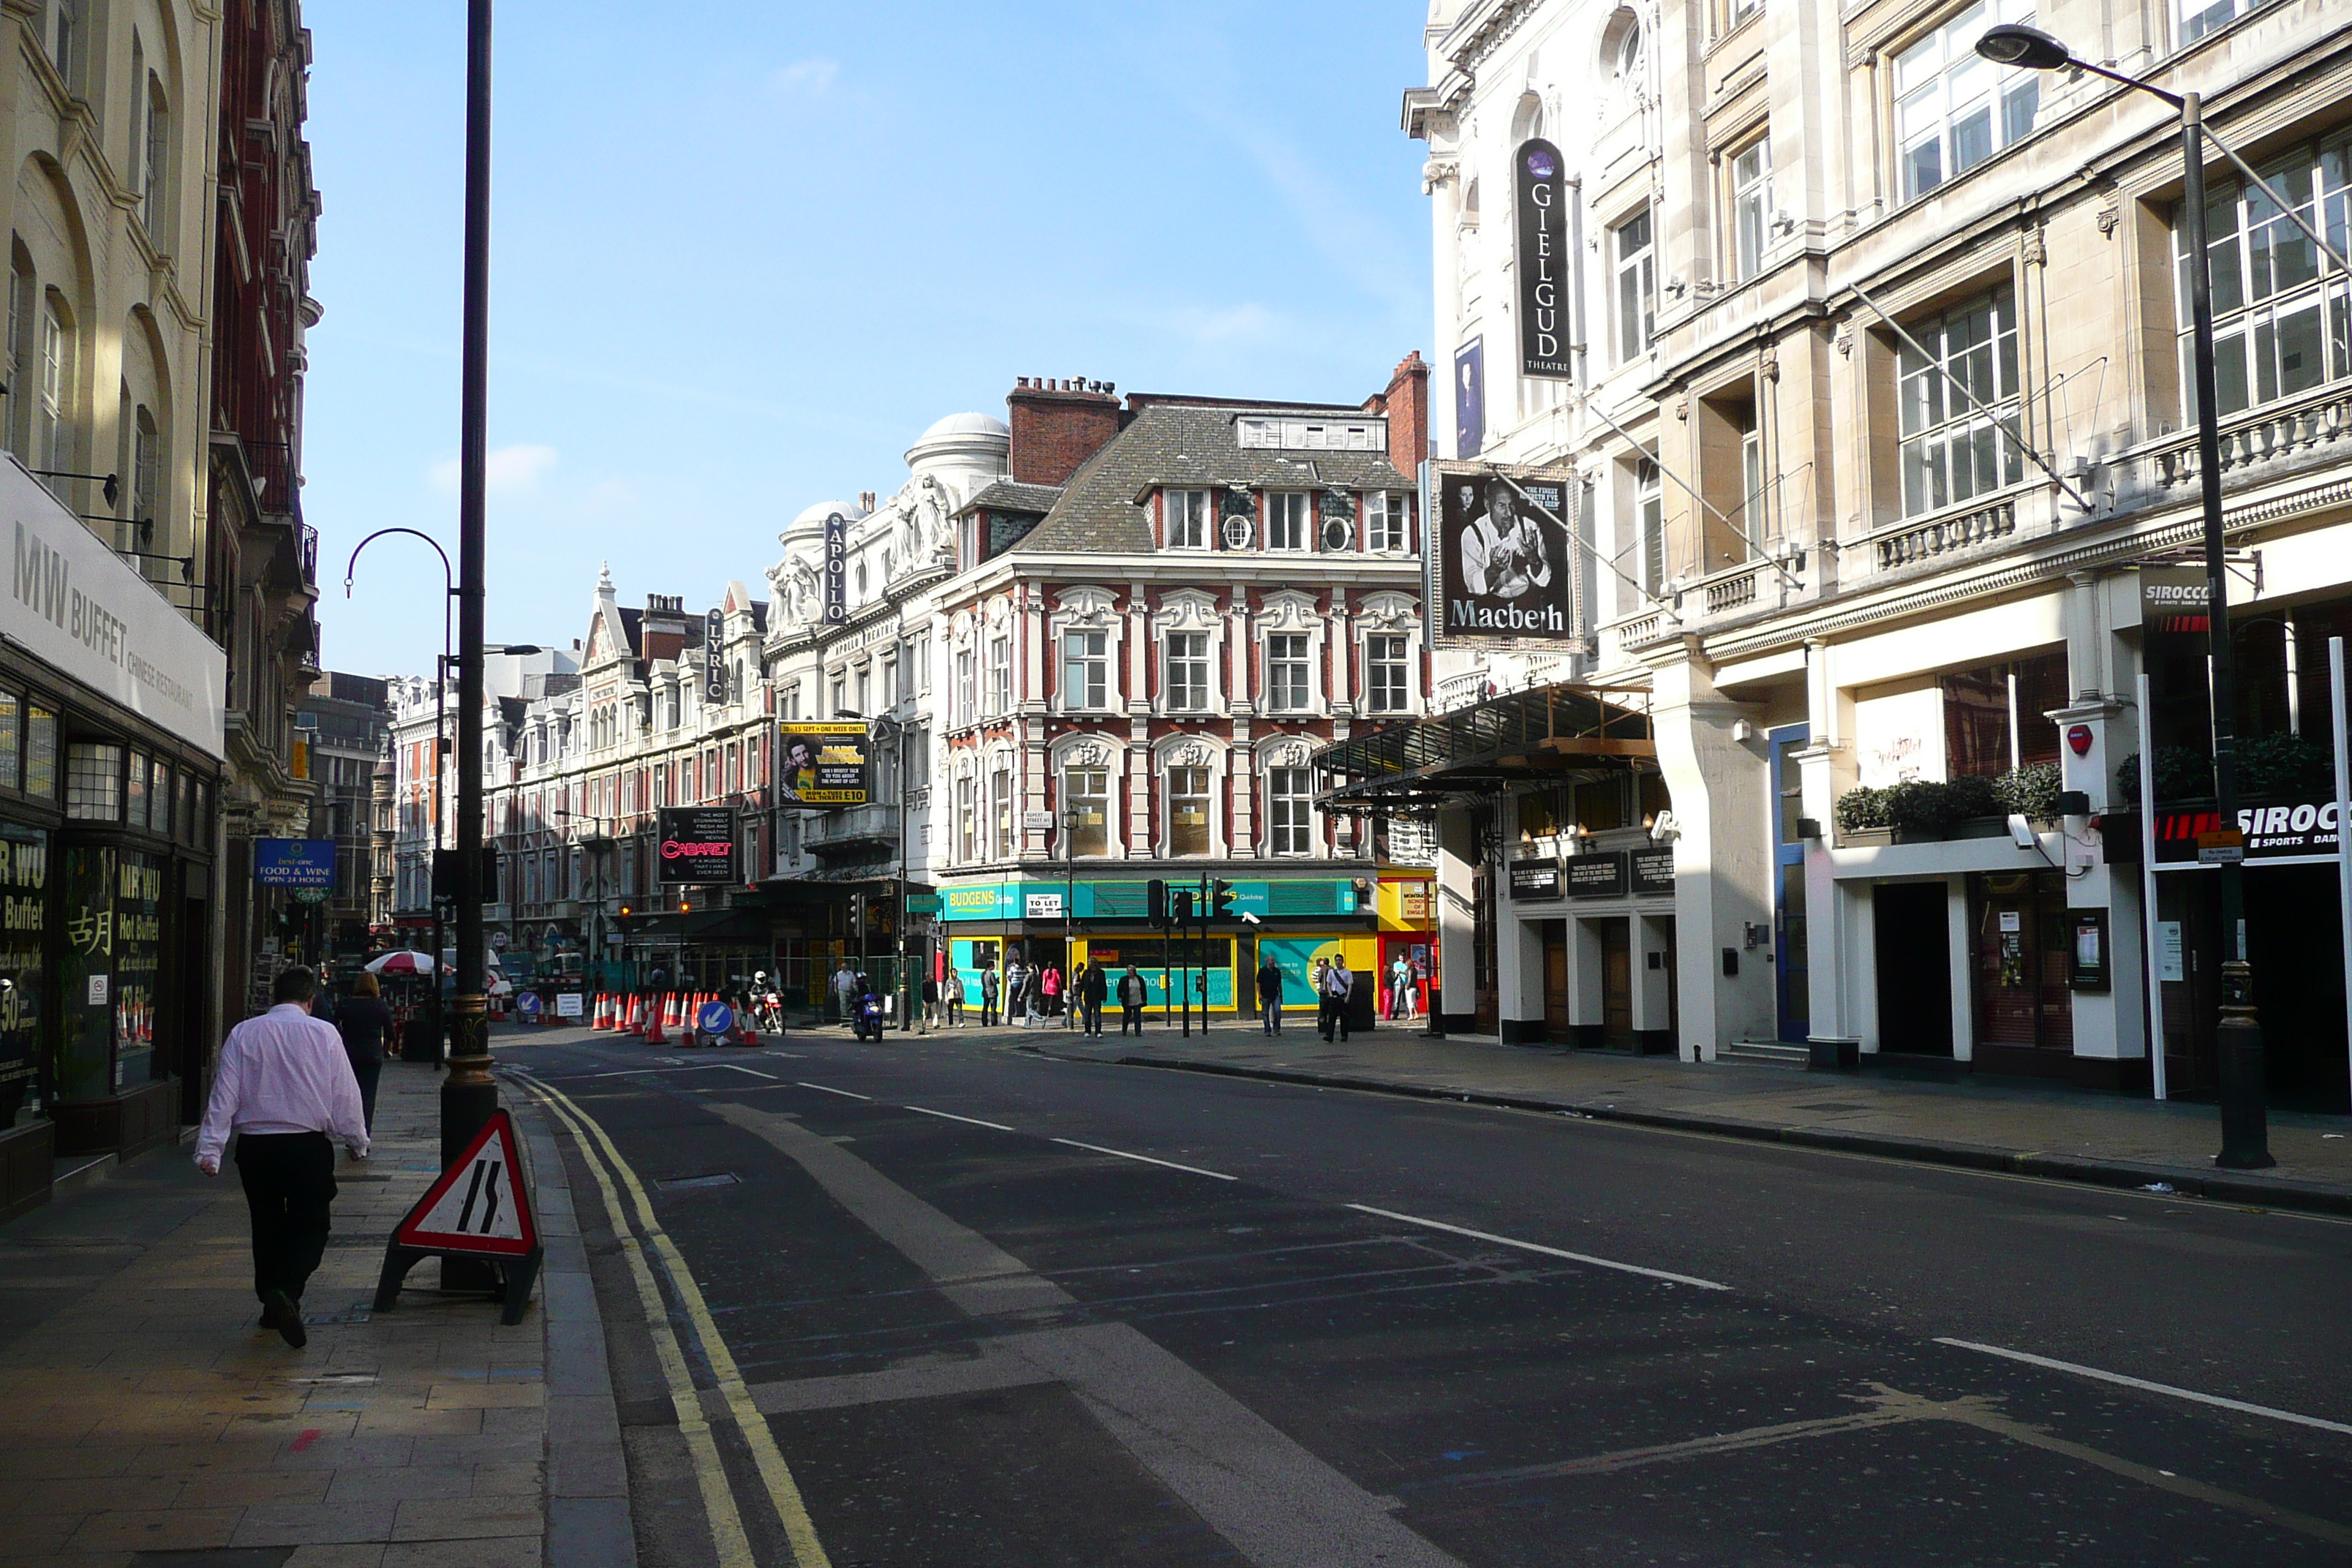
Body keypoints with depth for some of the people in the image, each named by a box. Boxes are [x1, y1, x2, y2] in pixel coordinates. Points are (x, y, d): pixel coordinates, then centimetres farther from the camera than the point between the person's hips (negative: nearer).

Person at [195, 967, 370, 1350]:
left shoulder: (243, 1034, 2)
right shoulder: (324, 1034, -3)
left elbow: (224, 1095, -2)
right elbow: (346, 1095, 1)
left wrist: (209, 1149, -1)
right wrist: (358, 1142, 14)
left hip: (254, 1146, 3)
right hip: (307, 1146, -2)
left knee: (266, 1226, 17)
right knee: (310, 1226, 4)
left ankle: (272, 1306, 26)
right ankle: (287, 1292, -21)